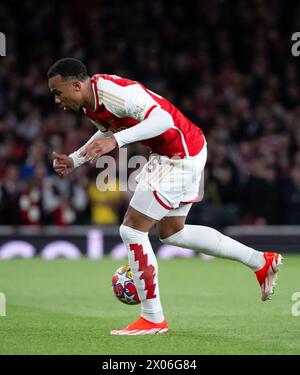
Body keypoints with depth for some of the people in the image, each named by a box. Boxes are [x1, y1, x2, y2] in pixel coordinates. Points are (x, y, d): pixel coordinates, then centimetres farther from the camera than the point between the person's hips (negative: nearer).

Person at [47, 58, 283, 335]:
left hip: (182, 155, -11)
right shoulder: (90, 106, 3)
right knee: (172, 233, 21)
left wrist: (115, 141, -46)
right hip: (168, 155, 11)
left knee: (132, 229, -9)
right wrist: (74, 161, 8)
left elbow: (162, 119, -37)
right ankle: (262, 262, 30)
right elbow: (106, 133, 23)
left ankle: (153, 320, 0)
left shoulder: (113, 90, -27)